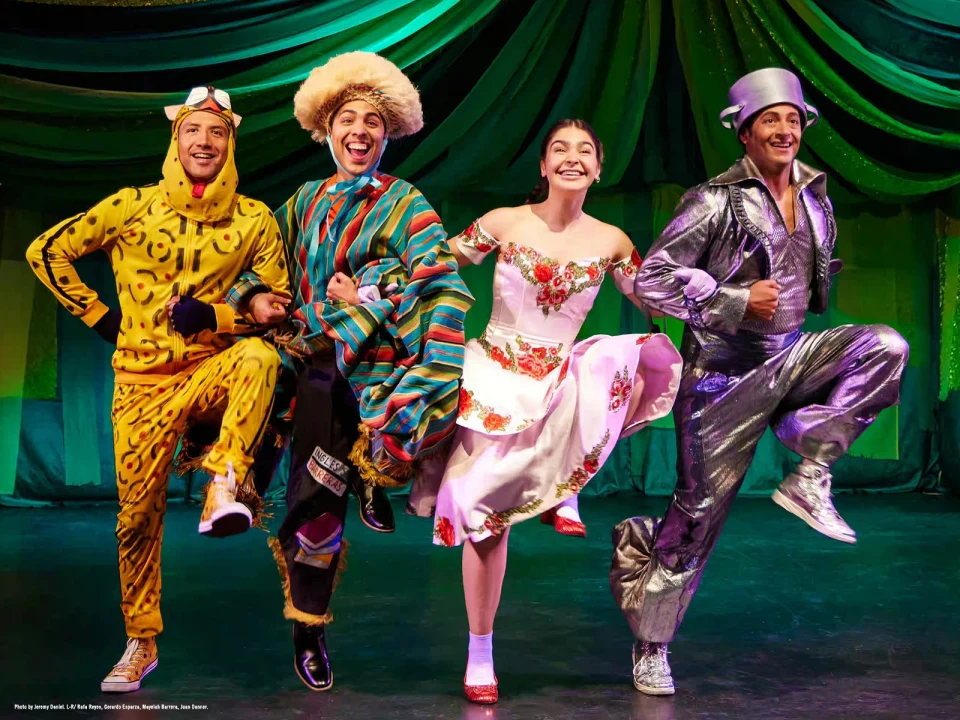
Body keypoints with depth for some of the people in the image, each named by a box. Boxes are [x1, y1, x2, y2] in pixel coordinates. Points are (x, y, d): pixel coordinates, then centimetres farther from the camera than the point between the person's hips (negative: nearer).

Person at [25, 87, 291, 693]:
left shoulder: (254, 220, 0)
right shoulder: (132, 206, 0)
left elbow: (278, 302, 3)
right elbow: (48, 251, 7)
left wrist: (213, 316, -12)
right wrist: (98, 315, 2)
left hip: (212, 369, 0)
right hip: (144, 380, 1)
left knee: (261, 355, -35)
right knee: (138, 511, 3)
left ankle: (224, 485, -34)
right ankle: (141, 645, 20)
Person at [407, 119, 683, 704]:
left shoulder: (611, 242, 0)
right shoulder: (504, 222, -5)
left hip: (561, 379, 2)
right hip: (495, 375, -2)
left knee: (641, 367, -27)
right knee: (488, 512, -1)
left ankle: (566, 487, -5)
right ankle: (480, 655, 17)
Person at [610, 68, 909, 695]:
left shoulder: (815, 199, 9)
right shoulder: (718, 201, -10)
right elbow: (653, 279, -15)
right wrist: (736, 301, -19)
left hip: (789, 357, 6)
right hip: (726, 373, -6)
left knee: (885, 346, -18)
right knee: (701, 506, -2)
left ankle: (809, 479, -13)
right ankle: (651, 645, 16)